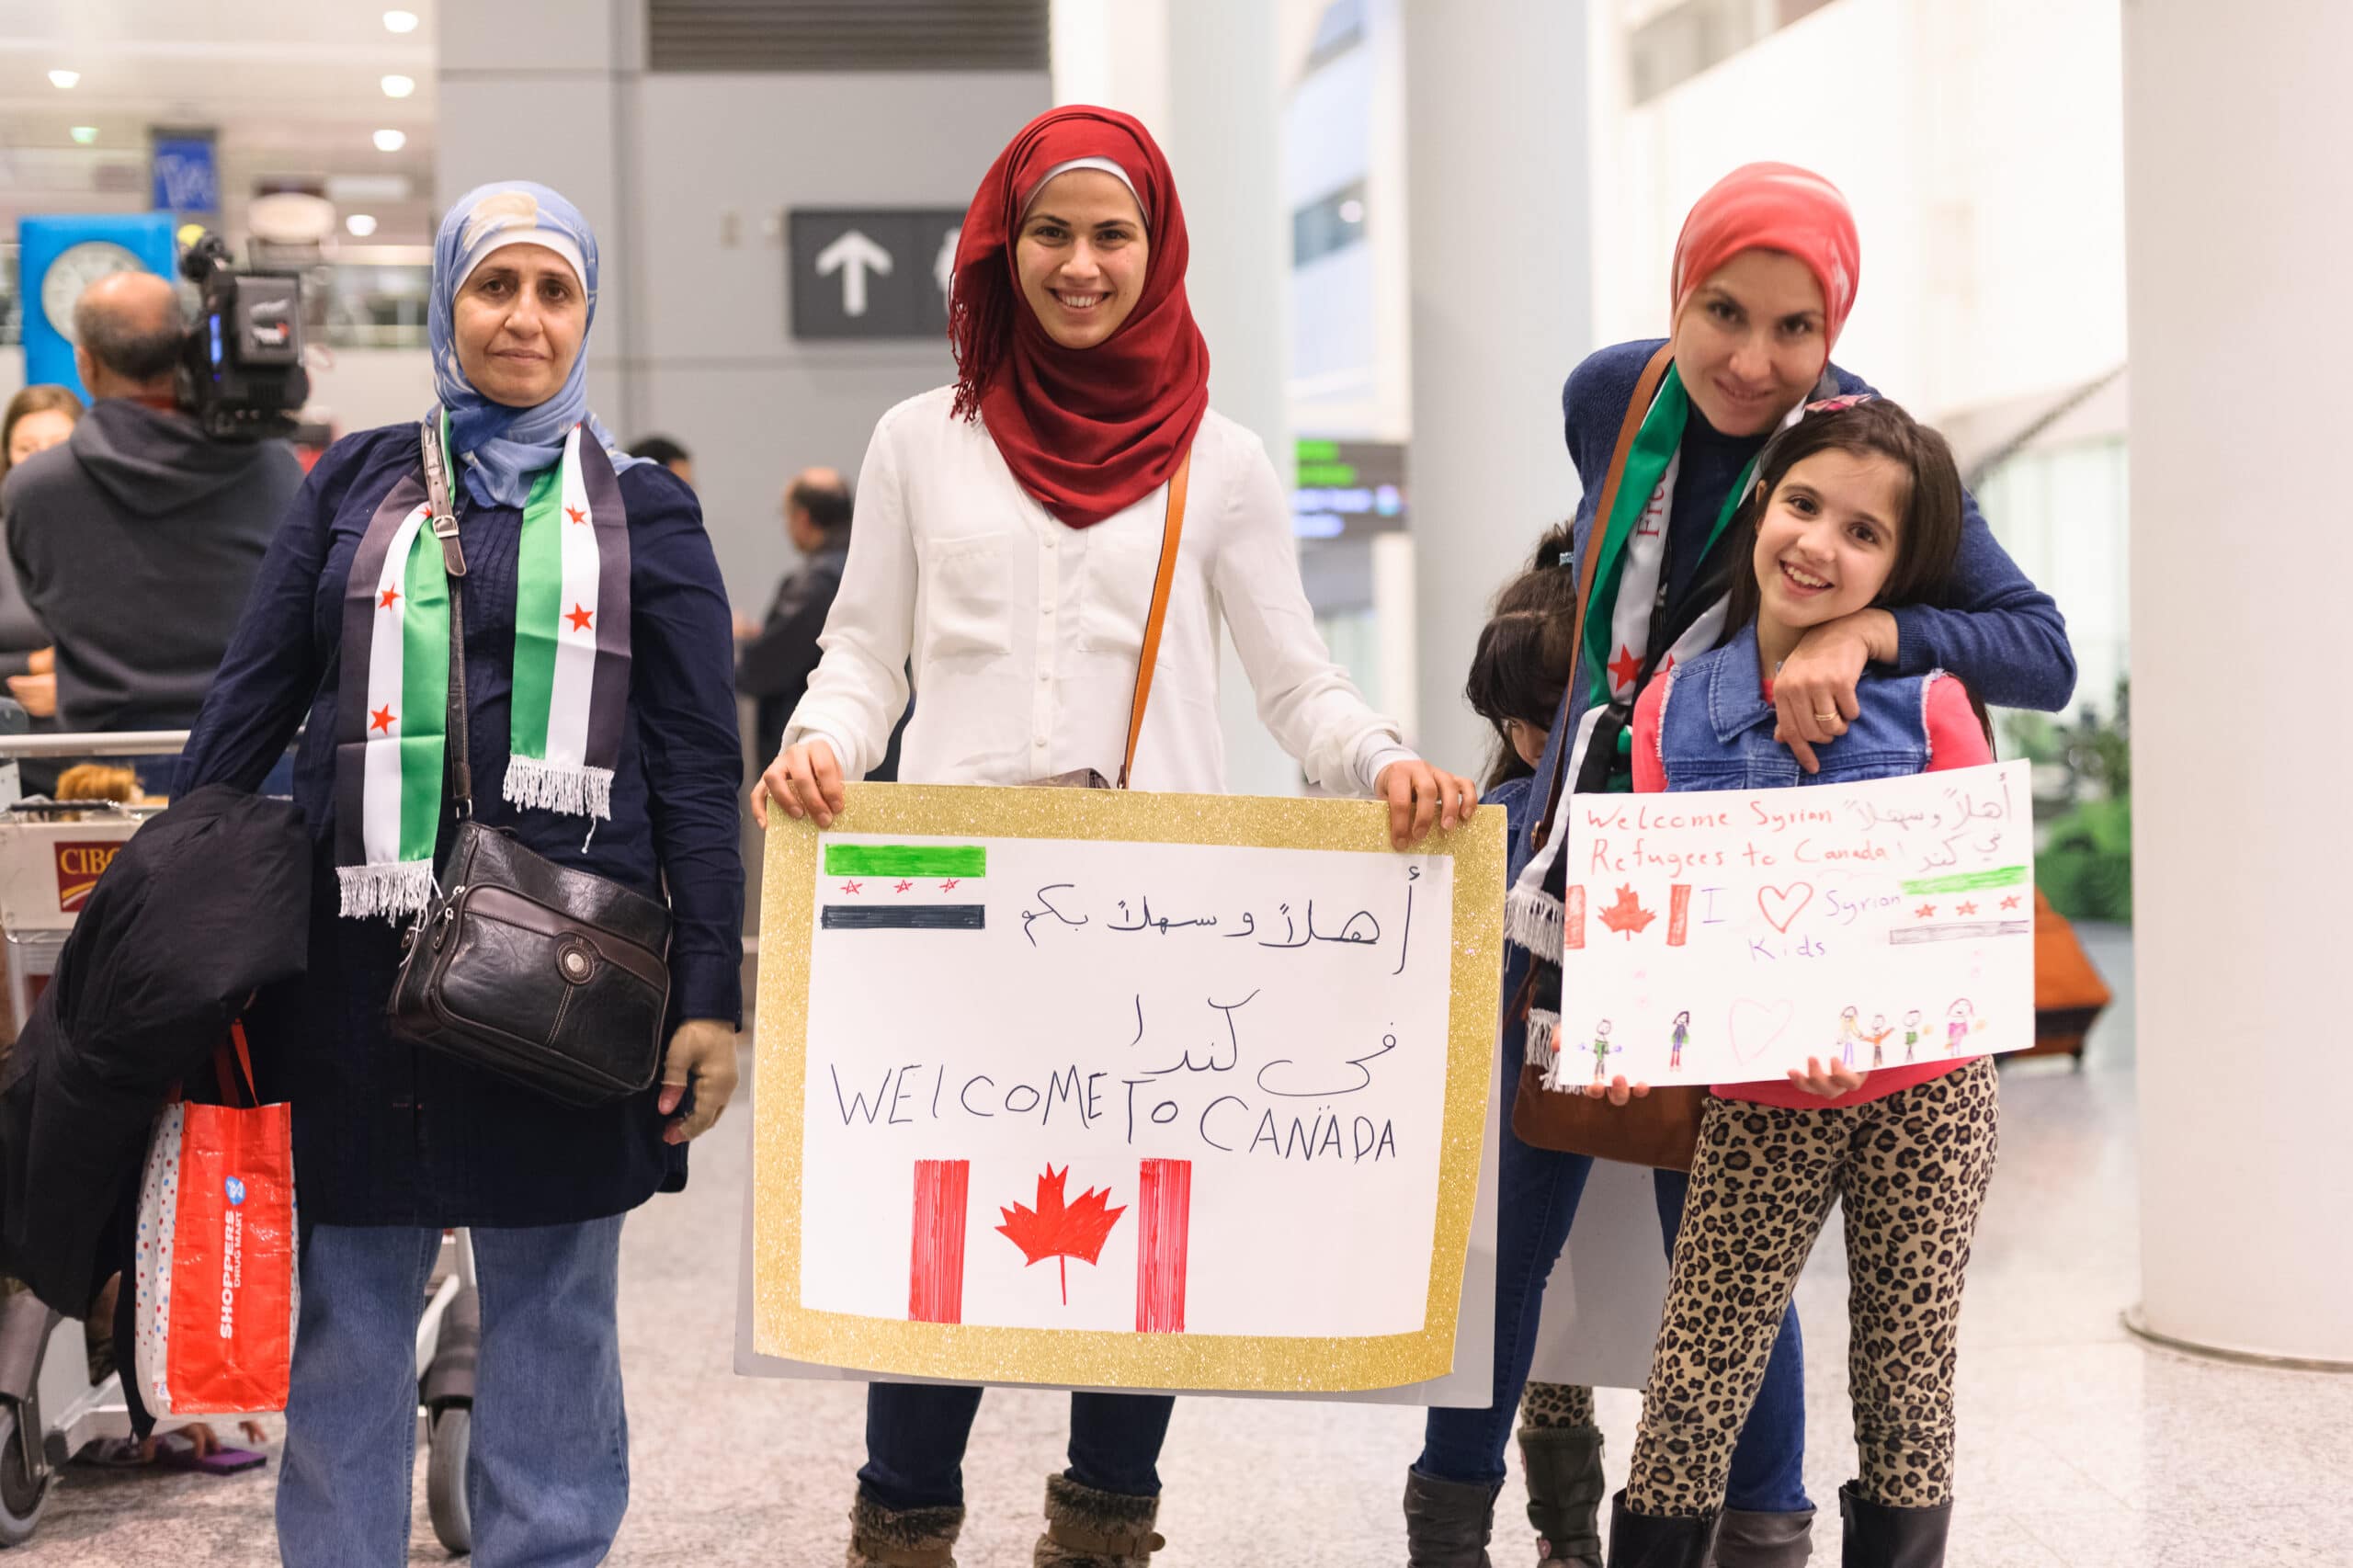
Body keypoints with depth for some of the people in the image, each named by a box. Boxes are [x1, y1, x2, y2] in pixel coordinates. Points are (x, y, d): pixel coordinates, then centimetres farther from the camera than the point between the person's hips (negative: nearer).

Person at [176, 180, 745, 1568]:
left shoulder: (644, 512, 8)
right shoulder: (356, 487, 11)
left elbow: (699, 768, 4)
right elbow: (247, 711, 11)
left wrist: (713, 996, -3)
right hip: (363, 948, 1)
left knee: (554, 1308, 6)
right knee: (350, 1311, 5)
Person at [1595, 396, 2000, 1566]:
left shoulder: (1925, 698, -5)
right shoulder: (1673, 709, -1)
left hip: (1924, 1090, 0)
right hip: (1758, 1101, 1)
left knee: (1907, 1389, 9)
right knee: (1691, 1400, -2)